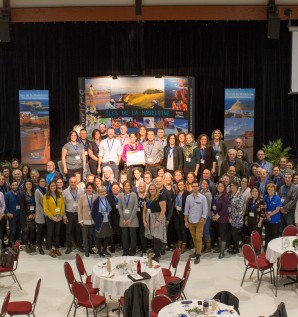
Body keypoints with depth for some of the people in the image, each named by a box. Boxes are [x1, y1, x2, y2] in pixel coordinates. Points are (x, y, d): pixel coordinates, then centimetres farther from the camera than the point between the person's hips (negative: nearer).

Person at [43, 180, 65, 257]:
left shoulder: (59, 195, 7)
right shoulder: (46, 196, -5)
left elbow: (62, 206, 6)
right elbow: (45, 209, -8)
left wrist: (61, 216, -5)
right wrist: (53, 217, -13)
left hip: (59, 218, 4)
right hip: (50, 218, -3)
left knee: (57, 233, 10)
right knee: (50, 233, 3)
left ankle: (57, 249, 19)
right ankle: (50, 250, 10)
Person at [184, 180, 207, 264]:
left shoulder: (202, 197, -5)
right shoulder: (188, 197, 2)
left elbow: (205, 210, -4)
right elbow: (186, 210, 6)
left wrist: (202, 219, -10)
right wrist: (186, 221, 4)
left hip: (199, 221, -3)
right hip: (190, 221, 3)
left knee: (198, 238, -5)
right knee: (194, 238, 9)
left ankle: (198, 256, -1)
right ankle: (197, 251, 25)